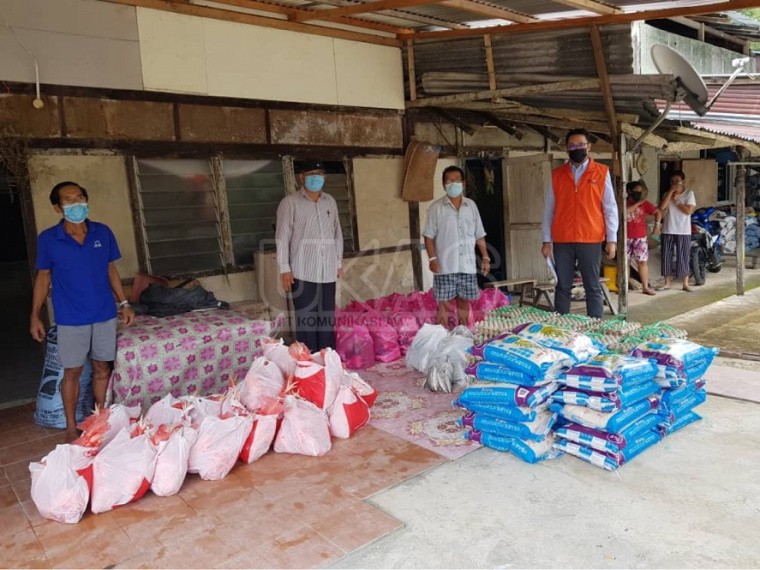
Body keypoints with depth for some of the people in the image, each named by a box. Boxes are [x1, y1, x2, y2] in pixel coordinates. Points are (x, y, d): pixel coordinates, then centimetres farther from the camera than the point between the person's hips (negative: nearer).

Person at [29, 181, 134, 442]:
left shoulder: (103, 233, 0)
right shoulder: (48, 239, -5)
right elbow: (43, 277, 3)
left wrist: (124, 303, 6)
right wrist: (35, 316, 1)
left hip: (105, 314, 2)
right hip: (70, 319, -2)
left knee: (102, 368, 10)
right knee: (72, 372, 6)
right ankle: (71, 427, 19)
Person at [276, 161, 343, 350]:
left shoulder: (330, 202, 12)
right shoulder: (290, 202, -4)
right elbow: (282, 237, -6)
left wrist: (339, 262, 14)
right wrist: (284, 269, -11)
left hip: (327, 270, 5)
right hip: (303, 271, -4)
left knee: (328, 317, 9)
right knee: (306, 319, -1)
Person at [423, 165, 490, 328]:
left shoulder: (471, 205, 8)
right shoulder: (436, 207, -2)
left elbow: (479, 235, 11)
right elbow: (429, 236, -4)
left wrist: (485, 257, 6)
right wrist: (432, 258, -13)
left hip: (467, 264, 3)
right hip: (445, 265, -3)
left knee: (464, 299, 11)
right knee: (444, 302, 0)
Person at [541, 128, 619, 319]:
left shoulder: (601, 172, 4)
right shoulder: (556, 174, 8)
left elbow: (610, 208, 3)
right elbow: (549, 209, 8)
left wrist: (612, 239, -3)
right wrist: (546, 240, 4)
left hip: (591, 240, -1)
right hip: (562, 241, 2)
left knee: (593, 288, 4)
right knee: (563, 287, 7)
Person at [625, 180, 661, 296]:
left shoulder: (644, 203, 4)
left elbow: (657, 211, 8)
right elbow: (624, 211, -20)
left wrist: (657, 224, -4)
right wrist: (637, 204, -15)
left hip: (640, 237, 1)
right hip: (625, 238, -1)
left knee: (642, 261, 1)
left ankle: (646, 287, 5)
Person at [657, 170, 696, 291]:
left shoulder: (689, 193, 0)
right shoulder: (667, 193, 8)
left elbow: (689, 210, -12)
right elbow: (662, 207, -11)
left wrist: (676, 201, -9)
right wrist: (671, 191, -12)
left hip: (683, 231, -3)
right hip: (668, 231, 3)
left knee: (683, 257, 0)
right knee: (666, 256, 5)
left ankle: (685, 283, 8)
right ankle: (667, 282, 14)